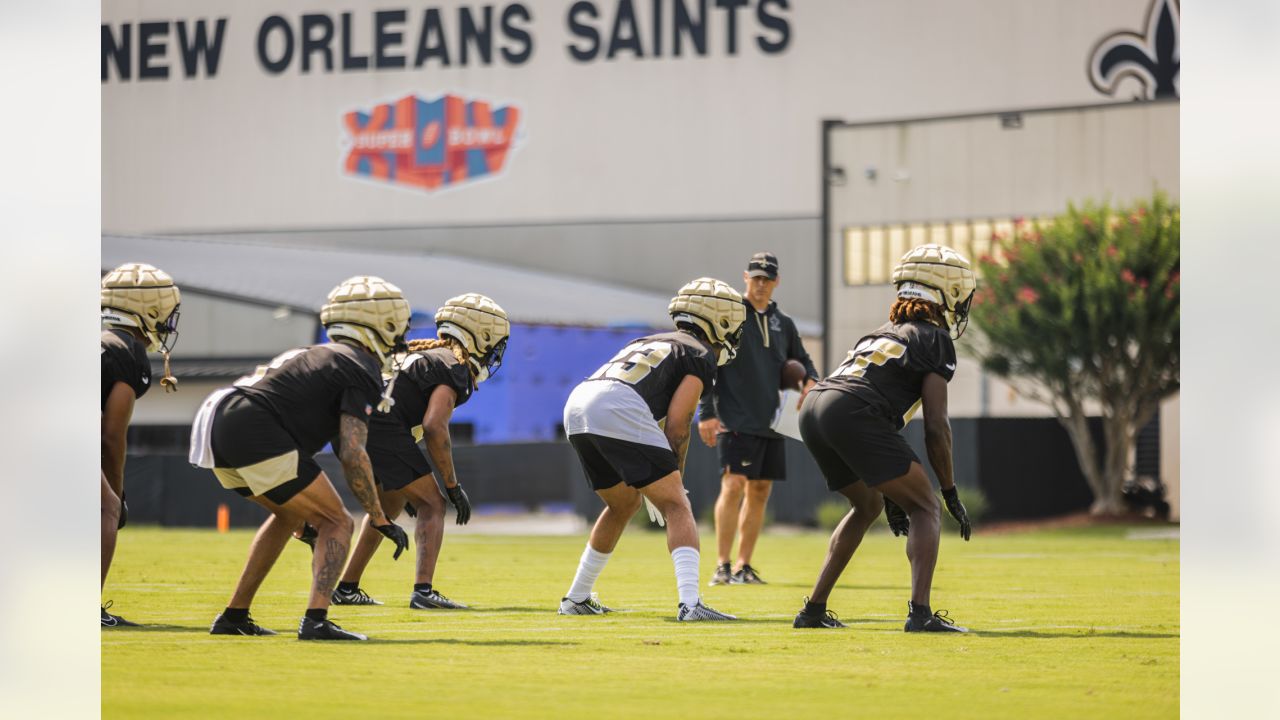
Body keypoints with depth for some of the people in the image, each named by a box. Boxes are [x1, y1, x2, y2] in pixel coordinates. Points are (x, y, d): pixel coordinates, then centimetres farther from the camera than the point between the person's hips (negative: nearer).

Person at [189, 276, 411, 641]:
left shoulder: (316, 355, 29)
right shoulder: (362, 371, 1)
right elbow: (352, 454, -9)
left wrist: (303, 514, 38)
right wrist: (380, 519, -2)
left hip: (214, 423, 9)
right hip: (254, 432, -9)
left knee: (289, 515, 28)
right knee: (336, 523, 0)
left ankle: (233, 617, 28)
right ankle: (316, 620, -17)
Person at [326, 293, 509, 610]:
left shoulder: (420, 354, 27)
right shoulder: (455, 367, -2)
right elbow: (434, 426, -14)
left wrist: (404, 484, 31)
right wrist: (453, 486, -8)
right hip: (382, 429, -9)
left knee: (389, 505, 26)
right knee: (431, 505, 0)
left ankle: (346, 588, 26)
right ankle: (423, 590, -13)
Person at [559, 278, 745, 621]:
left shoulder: (651, 342, 35)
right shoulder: (701, 356, 11)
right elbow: (676, 423, 1)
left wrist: (663, 481, 31)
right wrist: (674, 479, 9)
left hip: (577, 405, 8)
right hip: (618, 411, -8)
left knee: (624, 503, 28)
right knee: (677, 506, -3)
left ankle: (576, 598, 32)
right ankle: (690, 603, -19)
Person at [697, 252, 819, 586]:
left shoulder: (783, 323, 15)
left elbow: (801, 360, 26)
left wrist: (810, 380, 1)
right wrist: (707, 413, -13)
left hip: (771, 423, 6)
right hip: (735, 421, -6)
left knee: (760, 492, 6)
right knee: (734, 485, -16)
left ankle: (744, 566, 12)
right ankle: (722, 567, -16)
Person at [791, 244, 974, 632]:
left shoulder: (882, 335, 33)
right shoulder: (935, 340, 10)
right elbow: (936, 427, 1)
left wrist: (890, 496, 34)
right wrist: (951, 493, 9)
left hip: (813, 411, 8)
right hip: (851, 413, -8)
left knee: (868, 505, 28)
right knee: (925, 508, 2)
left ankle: (814, 609, 24)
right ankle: (920, 611, -14)